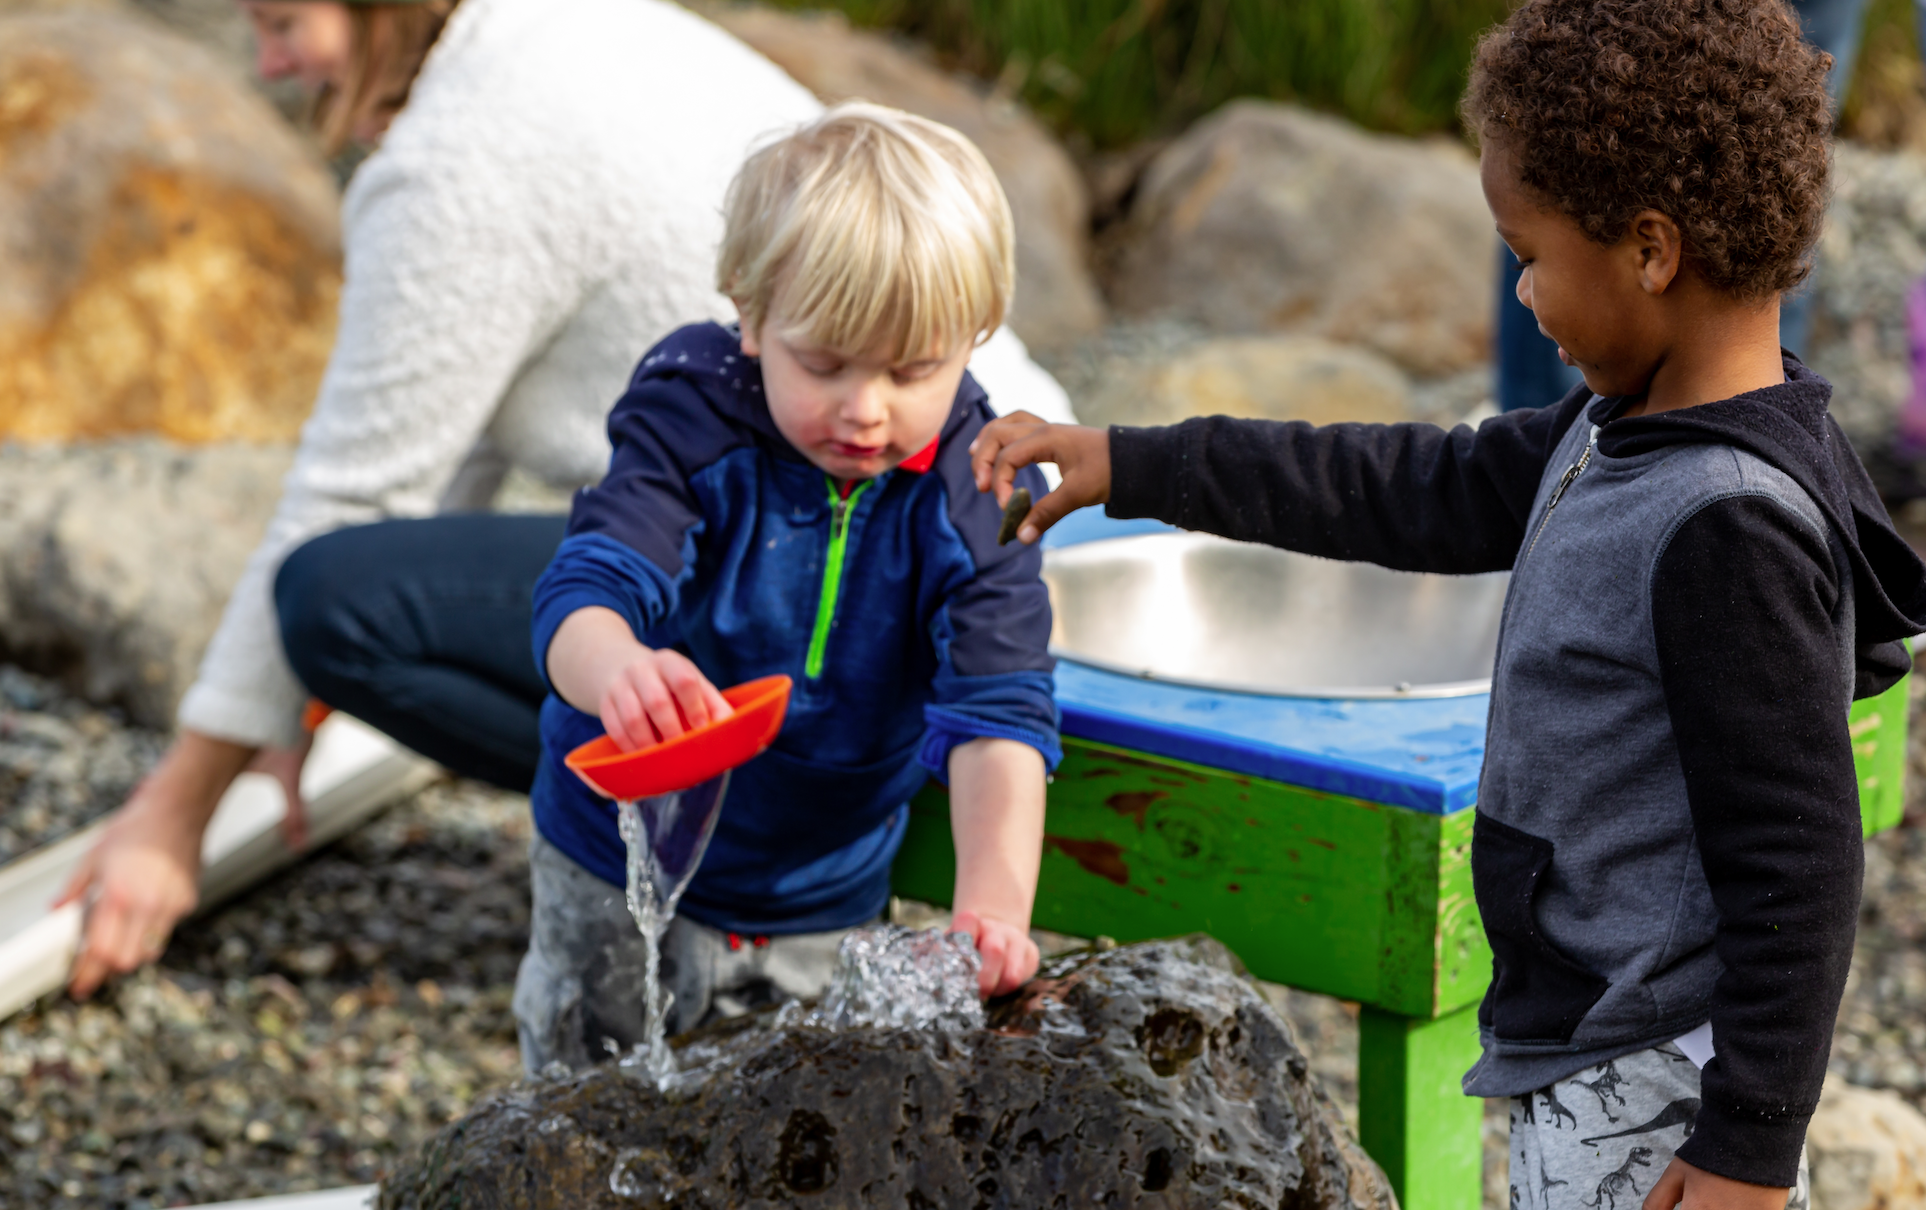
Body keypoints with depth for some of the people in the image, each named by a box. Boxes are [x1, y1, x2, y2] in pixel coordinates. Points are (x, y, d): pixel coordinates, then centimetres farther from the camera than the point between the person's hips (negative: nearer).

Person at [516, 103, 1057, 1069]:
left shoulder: (975, 492, -18)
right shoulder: (692, 424, -22)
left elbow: (997, 710, -25)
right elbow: (583, 590, -35)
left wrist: (993, 902, -42)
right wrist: (615, 672, -61)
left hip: (822, 905, 1)